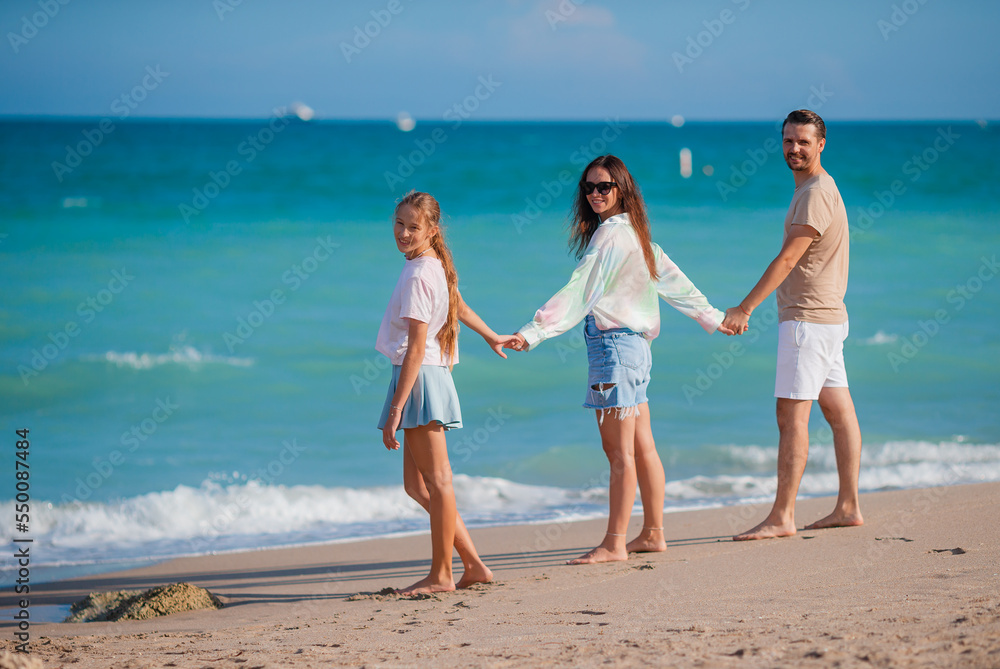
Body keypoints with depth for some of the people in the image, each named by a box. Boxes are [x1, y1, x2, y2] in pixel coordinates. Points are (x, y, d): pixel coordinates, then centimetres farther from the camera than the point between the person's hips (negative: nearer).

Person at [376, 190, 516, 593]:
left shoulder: (417, 277, -15)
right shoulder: (435, 266, 13)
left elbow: (416, 348, -20)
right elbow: (458, 306, 33)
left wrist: (394, 411, -21)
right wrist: (492, 337, 51)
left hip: (419, 379, -10)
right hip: (433, 376, 10)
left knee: (436, 481, -3)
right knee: (416, 485, 11)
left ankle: (441, 575, 3)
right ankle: (474, 564, 11)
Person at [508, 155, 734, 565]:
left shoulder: (610, 236, -14)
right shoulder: (636, 234, 14)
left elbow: (580, 292, -22)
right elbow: (674, 281, 22)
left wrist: (532, 332, -27)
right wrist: (713, 319, 33)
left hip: (614, 345, -10)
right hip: (635, 345, 10)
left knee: (618, 450, -8)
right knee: (641, 446, 13)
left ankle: (614, 544, -6)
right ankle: (653, 533, 19)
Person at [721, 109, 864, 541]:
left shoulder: (816, 194, -16)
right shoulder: (814, 189, 17)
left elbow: (787, 260, -20)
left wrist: (745, 309, -19)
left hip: (808, 319, -11)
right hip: (826, 316, 11)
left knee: (791, 416, -10)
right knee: (839, 412, 11)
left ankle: (782, 517, -11)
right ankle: (848, 507, 15)